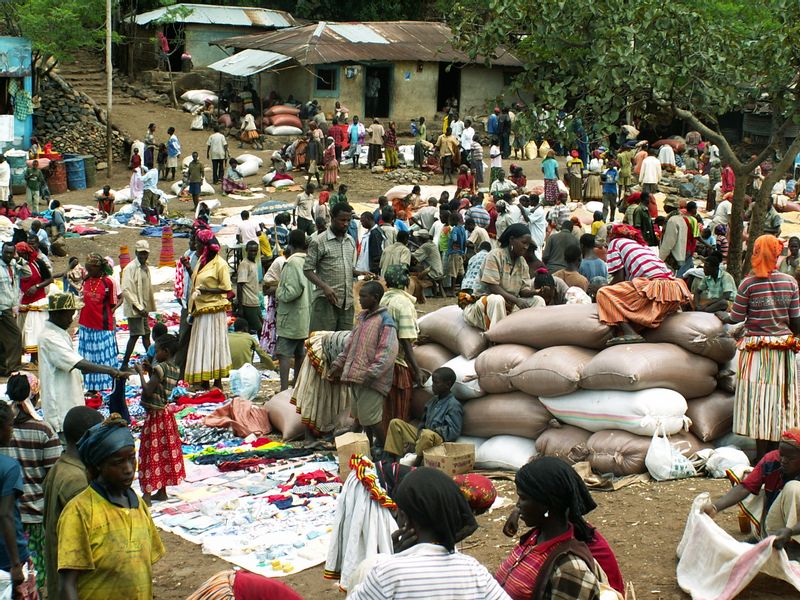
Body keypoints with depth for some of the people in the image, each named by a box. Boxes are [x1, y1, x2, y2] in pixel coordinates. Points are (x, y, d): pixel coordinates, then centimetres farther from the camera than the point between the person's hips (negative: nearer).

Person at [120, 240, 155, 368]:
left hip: (143, 308, 8)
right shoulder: (130, 268, -13)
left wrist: (147, 308, 17)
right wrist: (138, 307, -20)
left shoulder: (146, 268, 13)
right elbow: (126, 290, -19)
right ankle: (124, 364, -7)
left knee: (146, 334, 15)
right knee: (135, 335, -10)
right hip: (133, 308, -8)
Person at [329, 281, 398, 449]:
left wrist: (370, 374, -25)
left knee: (370, 418, -6)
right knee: (360, 416, 17)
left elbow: (388, 353, -20)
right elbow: (350, 343, 22)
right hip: (356, 378, 9)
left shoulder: (385, 322, -13)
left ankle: (383, 448, 10)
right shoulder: (362, 317, 13)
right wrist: (338, 364, 17)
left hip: (371, 380, -8)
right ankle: (370, 445, 31)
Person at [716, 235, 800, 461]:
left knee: (759, 401, 3)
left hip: (757, 348, -3)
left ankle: (762, 458, 6)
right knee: (779, 399, 12)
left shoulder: (749, 283, -10)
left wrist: (722, 316, 16)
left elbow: (737, 317, -4)